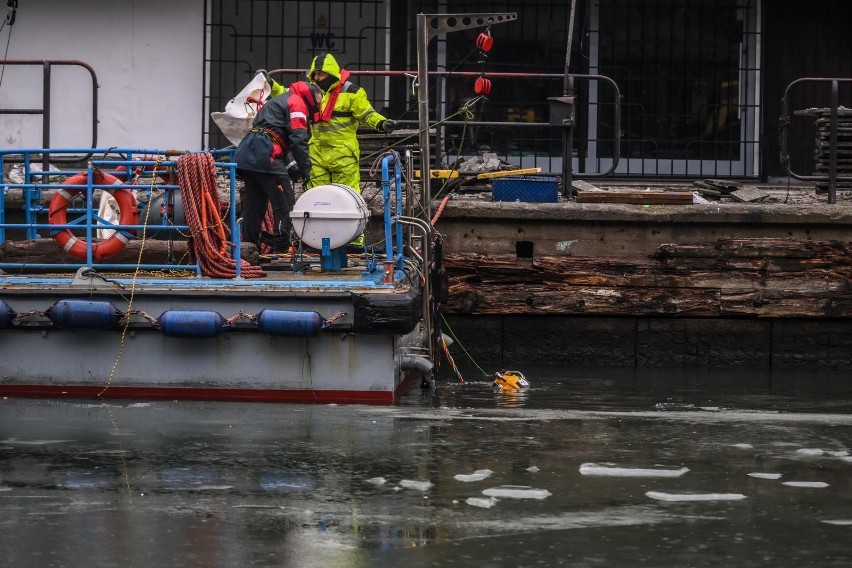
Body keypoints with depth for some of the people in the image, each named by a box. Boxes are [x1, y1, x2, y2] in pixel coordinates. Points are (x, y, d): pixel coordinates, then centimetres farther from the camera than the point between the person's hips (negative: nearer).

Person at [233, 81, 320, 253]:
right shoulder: (297, 103, 2)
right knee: (285, 205, -7)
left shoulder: (278, 101, 32)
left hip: (246, 155, 9)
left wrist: (287, 169, 22)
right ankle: (280, 249, -10)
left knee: (253, 206, 13)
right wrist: (305, 170, -5)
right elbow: (298, 139, -9)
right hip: (265, 156, -9)